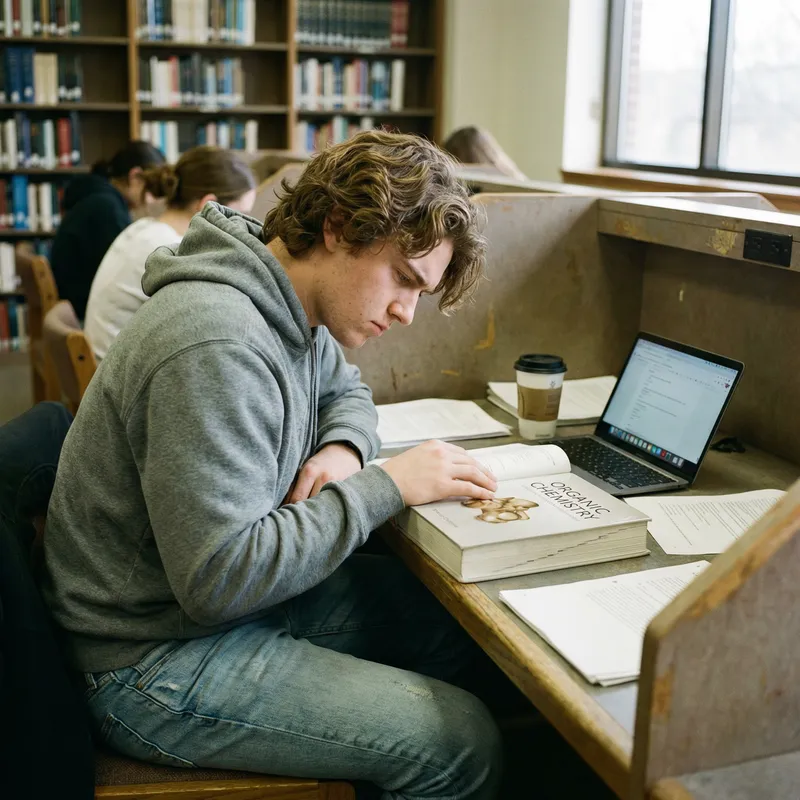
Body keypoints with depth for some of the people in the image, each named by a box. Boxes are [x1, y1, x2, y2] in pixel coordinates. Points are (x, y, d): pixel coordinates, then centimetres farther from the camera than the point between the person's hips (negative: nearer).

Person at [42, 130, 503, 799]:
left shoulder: (294, 308, 0)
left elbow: (344, 390, 21)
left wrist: (343, 449, -3)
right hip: (157, 661, -9)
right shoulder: (215, 346, -30)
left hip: (238, 588, 10)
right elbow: (220, 578, -30)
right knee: (464, 744, -15)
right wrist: (385, 487, -25)